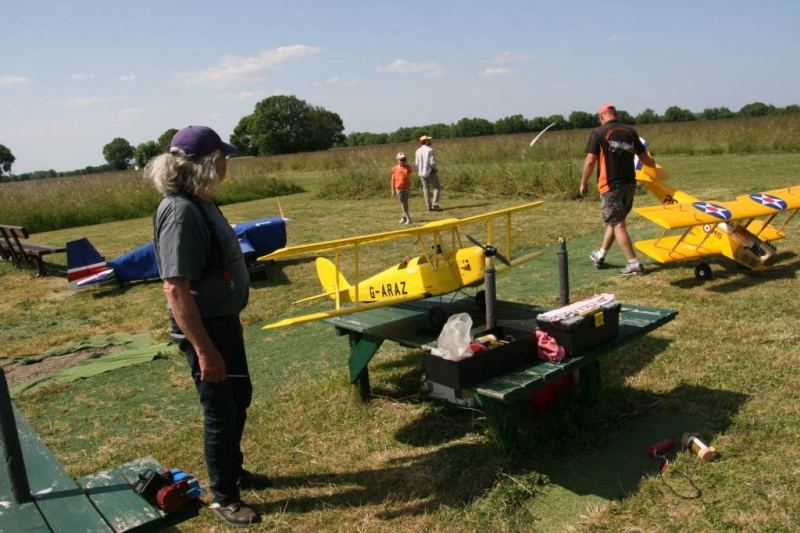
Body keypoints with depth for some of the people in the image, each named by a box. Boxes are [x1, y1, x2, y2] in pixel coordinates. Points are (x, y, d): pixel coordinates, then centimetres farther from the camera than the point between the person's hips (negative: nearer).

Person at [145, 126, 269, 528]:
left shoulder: (200, 202, 5)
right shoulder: (180, 211, -25)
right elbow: (175, 288, -28)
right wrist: (204, 350, -27)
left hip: (224, 319, 9)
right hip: (204, 328, -9)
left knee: (239, 397, 23)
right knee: (220, 411, 7)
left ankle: (233, 469, 45)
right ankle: (224, 497, 28)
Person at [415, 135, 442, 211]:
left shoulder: (418, 151, 4)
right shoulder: (430, 150, -13)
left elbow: (417, 163, 5)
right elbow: (432, 162, -16)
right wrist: (435, 169, 0)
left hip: (422, 173, 6)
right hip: (430, 172, -6)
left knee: (426, 189, 10)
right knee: (437, 188, 3)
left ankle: (429, 206, 10)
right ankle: (434, 204, -9)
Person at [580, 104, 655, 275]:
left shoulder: (599, 133, -7)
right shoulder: (630, 131, 7)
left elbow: (590, 161, -12)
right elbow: (645, 158, 12)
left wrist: (583, 183, 0)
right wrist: (652, 163, 35)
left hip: (610, 186, -6)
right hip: (629, 184, 6)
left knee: (617, 224, -2)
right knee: (615, 221, 19)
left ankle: (634, 264, -6)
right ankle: (600, 255, 32)